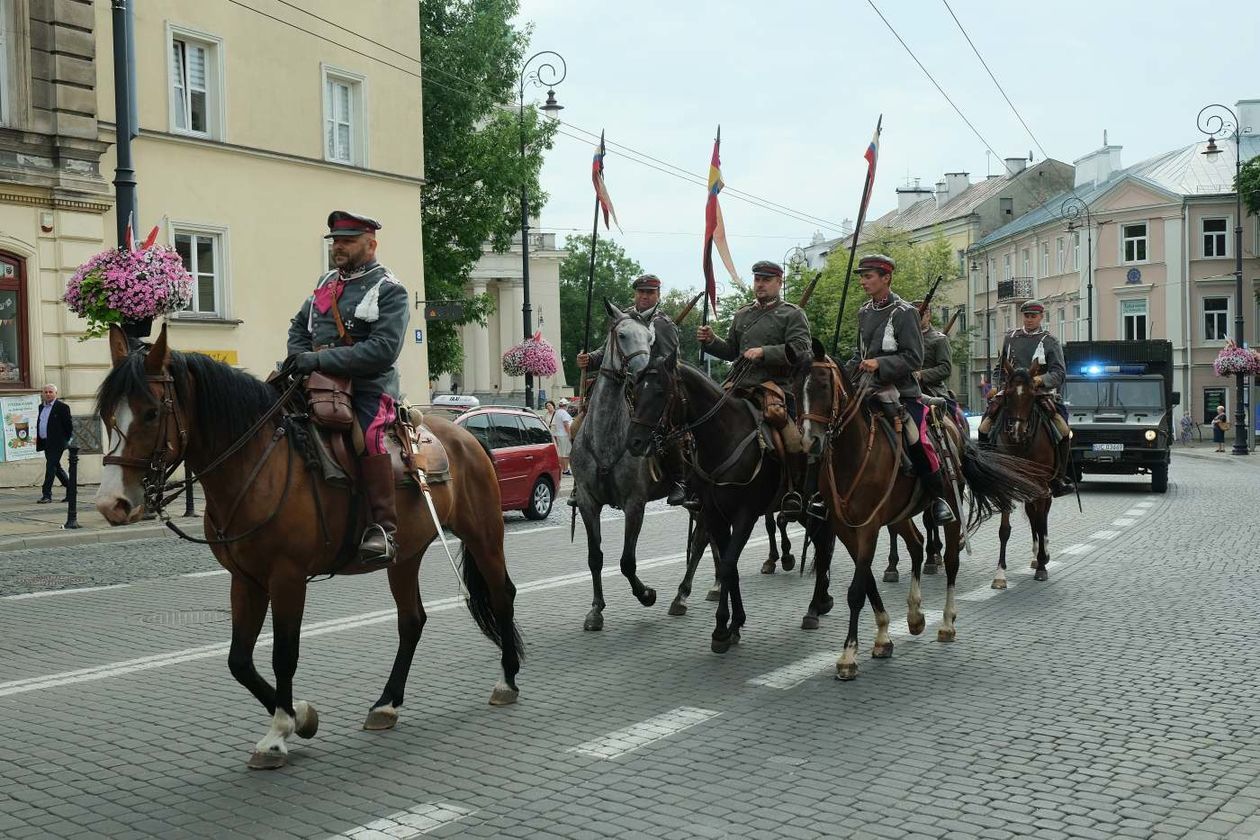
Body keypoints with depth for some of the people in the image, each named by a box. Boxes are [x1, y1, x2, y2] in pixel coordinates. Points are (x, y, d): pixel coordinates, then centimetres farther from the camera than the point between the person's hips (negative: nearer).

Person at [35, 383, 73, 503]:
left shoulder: (62, 407, -7)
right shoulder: (41, 407, 15)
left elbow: (68, 426, -7)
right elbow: (39, 424, 23)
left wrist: (68, 441, -6)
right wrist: (37, 437, 13)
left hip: (56, 443, -8)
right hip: (45, 443, 8)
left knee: (51, 466, -11)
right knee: (56, 467, 13)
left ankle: (47, 495, -10)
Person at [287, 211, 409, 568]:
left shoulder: (389, 290, -3)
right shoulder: (327, 282, 20)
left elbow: (383, 350, -17)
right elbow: (298, 326, 29)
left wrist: (320, 359, -19)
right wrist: (300, 359, 5)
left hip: (370, 388, -8)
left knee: (369, 434, -34)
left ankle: (383, 528, -31)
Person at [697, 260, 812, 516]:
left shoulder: (793, 314, 7)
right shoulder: (742, 315, 23)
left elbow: (799, 350, -7)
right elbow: (730, 351, 28)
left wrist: (763, 352, -15)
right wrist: (711, 341, 10)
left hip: (774, 383, -6)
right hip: (739, 384, 6)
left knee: (777, 414, -29)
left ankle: (795, 491, -20)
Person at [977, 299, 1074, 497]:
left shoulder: (1050, 341, 5)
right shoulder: (1011, 337, 15)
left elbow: (1059, 373, -5)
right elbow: (1001, 367, 25)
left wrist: (1041, 380, -24)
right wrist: (996, 386, 10)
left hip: (1041, 393, -2)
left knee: (1064, 431, -20)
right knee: (985, 427, -12)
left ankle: (1060, 478, -8)